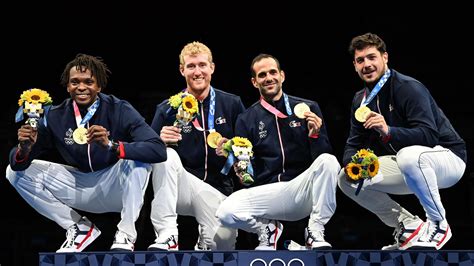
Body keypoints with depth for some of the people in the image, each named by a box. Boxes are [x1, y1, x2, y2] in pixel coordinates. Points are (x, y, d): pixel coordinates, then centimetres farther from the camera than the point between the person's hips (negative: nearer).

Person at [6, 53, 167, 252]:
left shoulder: (119, 110, -18)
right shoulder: (56, 117, -9)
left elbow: (159, 150, -32)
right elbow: (18, 163, -6)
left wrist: (111, 146, -45)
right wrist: (24, 149, -31)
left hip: (116, 188, -4)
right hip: (80, 186, 4)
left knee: (138, 157, -33)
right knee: (15, 171, -6)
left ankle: (126, 235, -20)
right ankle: (79, 228, -2)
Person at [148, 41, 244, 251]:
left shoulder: (232, 104, 5)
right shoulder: (167, 109, 2)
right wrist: (160, 141, -19)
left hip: (217, 188, 0)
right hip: (179, 187, 0)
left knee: (223, 242, -28)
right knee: (166, 155, -31)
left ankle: (203, 242, 11)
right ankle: (166, 235, -31)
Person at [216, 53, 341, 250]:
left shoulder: (307, 108, 5)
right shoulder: (246, 119, 7)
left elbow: (322, 156, 0)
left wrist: (315, 135, -18)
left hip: (303, 190, 0)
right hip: (267, 192, 1)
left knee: (329, 162, -30)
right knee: (226, 212, -26)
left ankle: (315, 233, -14)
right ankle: (266, 229, 7)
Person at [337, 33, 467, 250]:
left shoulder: (409, 88, -19)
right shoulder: (361, 100, 6)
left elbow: (429, 136, -29)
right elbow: (354, 143, 5)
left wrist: (388, 131, -44)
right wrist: (351, 164, -18)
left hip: (447, 157, -8)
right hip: (407, 166, 8)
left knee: (409, 155, -41)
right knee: (346, 179, -4)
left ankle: (438, 224, -20)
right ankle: (408, 225, 1)